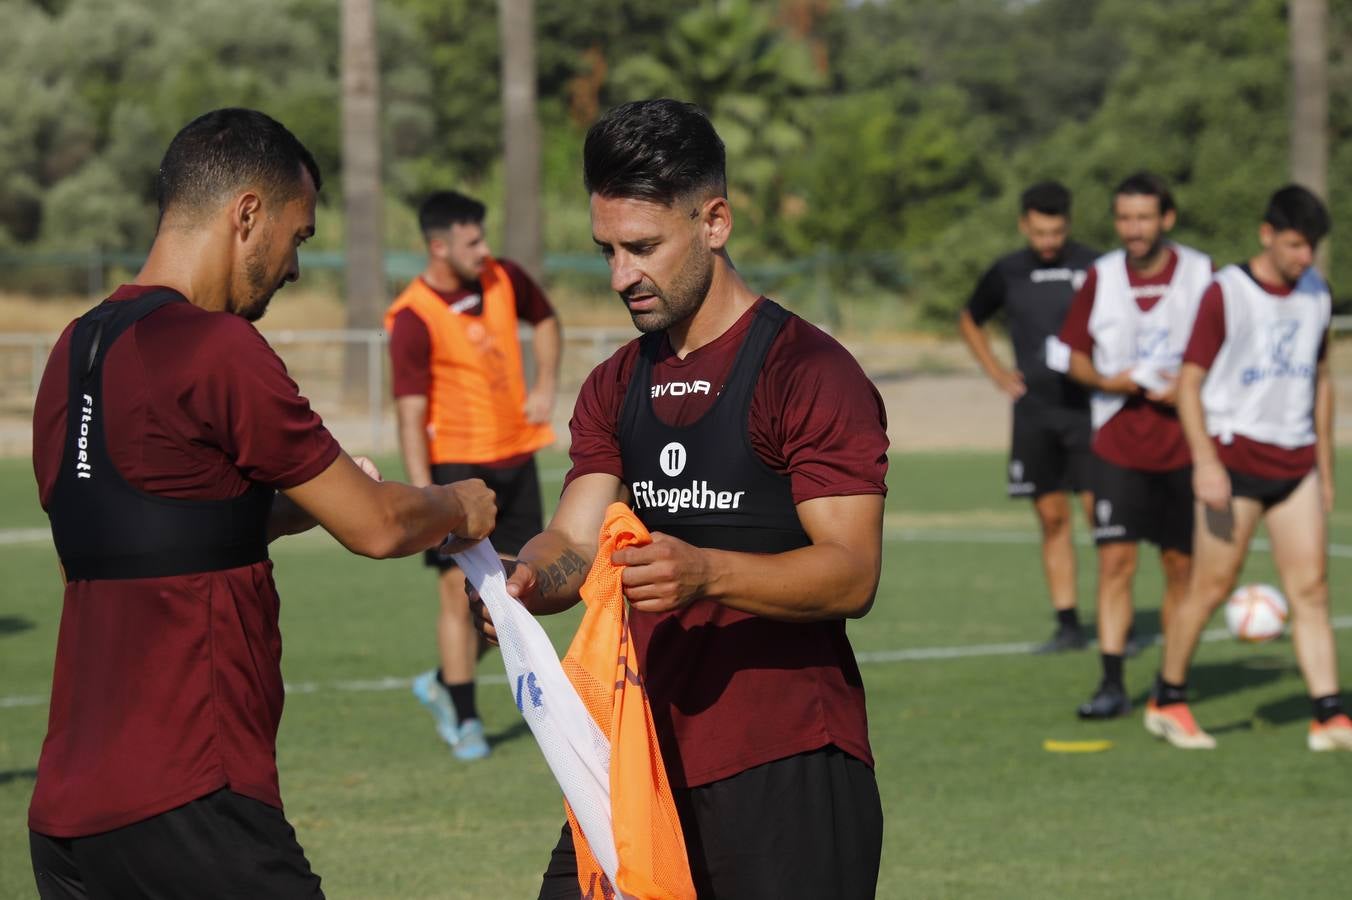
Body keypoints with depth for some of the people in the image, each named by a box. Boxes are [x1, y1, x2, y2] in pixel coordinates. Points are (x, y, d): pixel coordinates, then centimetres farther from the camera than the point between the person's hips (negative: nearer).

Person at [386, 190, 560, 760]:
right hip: (456, 464, -6)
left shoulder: (504, 280, 1)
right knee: (461, 594, -6)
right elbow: (410, 416, -18)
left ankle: (445, 686, 25)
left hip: (515, 458, 6)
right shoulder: (413, 320, -16)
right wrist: (424, 496, -24)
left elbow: (545, 320, 24)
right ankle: (465, 720, 6)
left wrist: (545, 387, 8)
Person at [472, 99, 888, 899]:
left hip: (787, 775, -7)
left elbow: (852, 575, -17)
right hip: (645, 757, 7)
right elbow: (576, 540, 7)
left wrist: (705, 572, -33)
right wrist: (530, 581, -17)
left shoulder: (810, 373, -9)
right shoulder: (617, 388, 16)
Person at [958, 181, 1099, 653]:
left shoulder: (1093, 268, -4)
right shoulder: (1008, 273, 6)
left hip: (1086, 407, -3)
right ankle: (1068, 624, 8)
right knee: (1052, 518, 4)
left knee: (1099, 510, -9)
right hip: (1034, 411, 3)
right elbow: (969, 320, 23)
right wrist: (996, 371, 12)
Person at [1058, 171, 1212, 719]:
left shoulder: (1201, 275, -3)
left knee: (1180, 564, 5)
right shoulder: (1101, 278, 1)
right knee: (1114, 559, -8)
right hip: (1118, 443, 1)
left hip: (1184, 443, 0)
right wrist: (1105, 381, -11)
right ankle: (1112, 683, -7)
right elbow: (1075, 355, 10)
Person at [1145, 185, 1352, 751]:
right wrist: (1205, 462, -19)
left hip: (1296, 464, 5)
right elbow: (1189, 382, -8)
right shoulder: (1226, 295, -7)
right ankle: (1167, 700, 14)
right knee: (1212, 587, -2)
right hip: (1236, 458, -5)